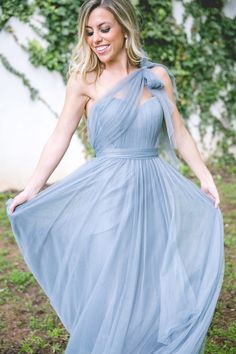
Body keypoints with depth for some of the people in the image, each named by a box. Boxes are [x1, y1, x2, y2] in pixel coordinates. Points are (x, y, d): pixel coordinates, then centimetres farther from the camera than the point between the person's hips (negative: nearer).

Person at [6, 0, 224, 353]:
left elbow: (179, 133, 9)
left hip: (153, 192, 3)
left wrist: (205, 178, 4)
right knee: (108, 291, 4)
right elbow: (61, 136, -5)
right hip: (108, 193, -3)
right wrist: (32, 188, -11)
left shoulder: (158, 76, 5)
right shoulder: (84, 79, -2)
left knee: (155, 288, 10)